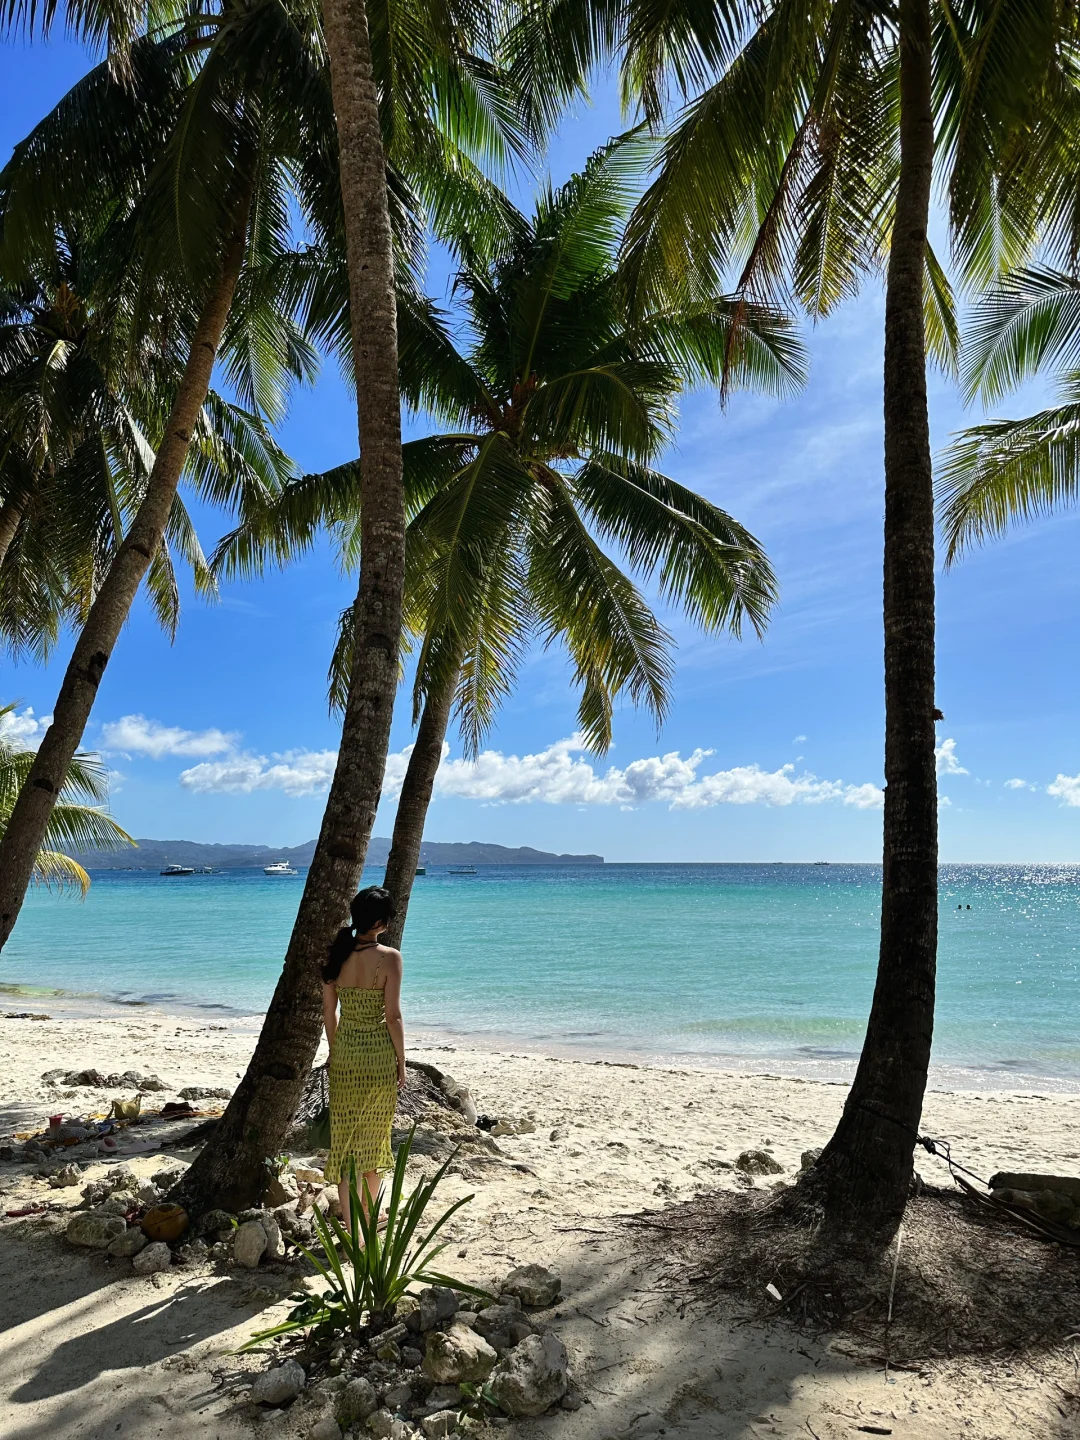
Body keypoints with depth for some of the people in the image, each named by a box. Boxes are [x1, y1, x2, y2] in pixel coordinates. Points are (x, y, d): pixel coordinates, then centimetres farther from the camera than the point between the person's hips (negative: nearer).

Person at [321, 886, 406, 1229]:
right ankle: (367, 1218, 31)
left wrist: (336, 1052, 16)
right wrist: (401, 1062, -4)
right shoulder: (389, 958, -17)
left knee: (344, 1134, 11)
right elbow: (393, 1016, -16)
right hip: (379, 1054, -3)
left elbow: (328, 1013, 3)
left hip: (344, 1054, 3)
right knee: (372, 1138, 15)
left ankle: (350, 1225, 14)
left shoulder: (335, 955, -4)